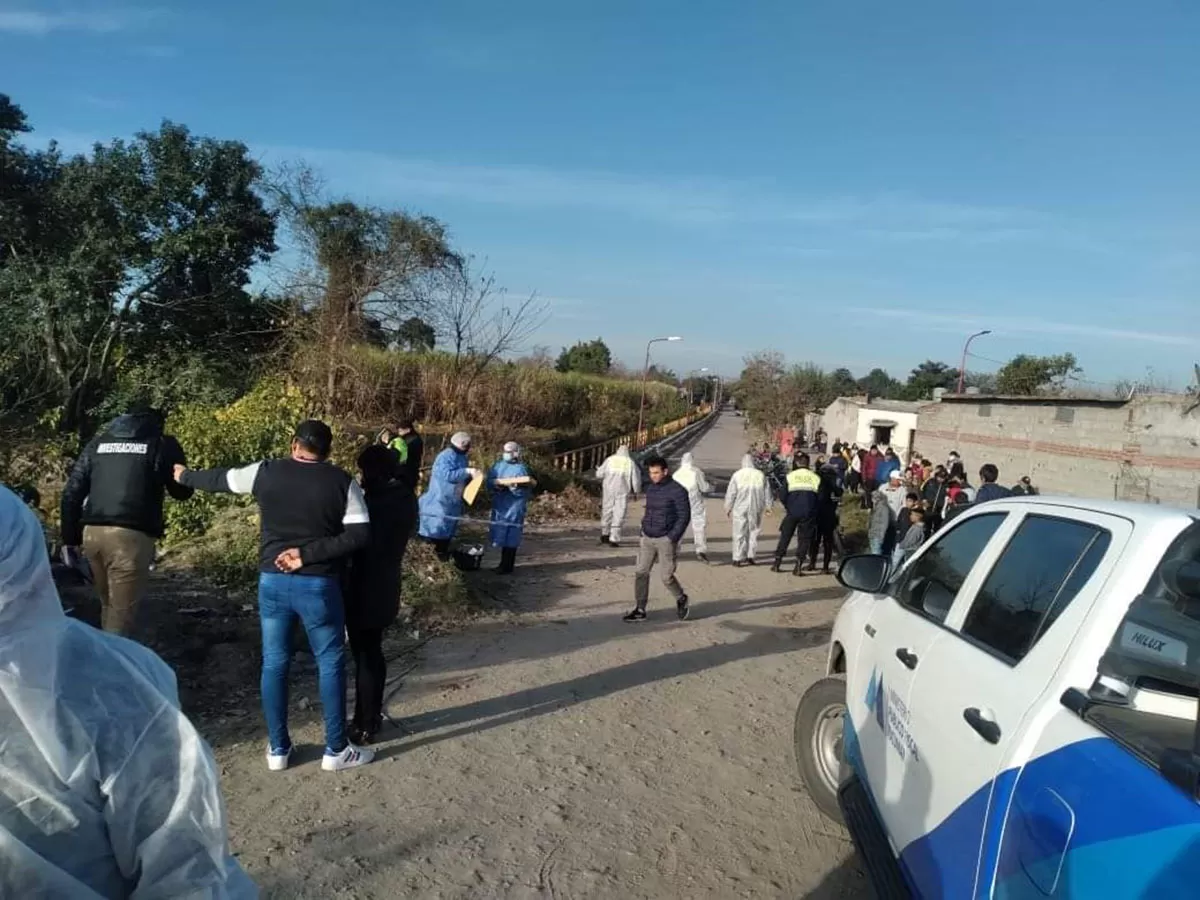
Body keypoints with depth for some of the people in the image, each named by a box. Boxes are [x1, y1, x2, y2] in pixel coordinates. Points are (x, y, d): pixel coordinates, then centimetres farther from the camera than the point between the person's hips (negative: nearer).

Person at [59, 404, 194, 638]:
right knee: (123, 613, -2)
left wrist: (69, 538, 20)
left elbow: (72, 494, 15)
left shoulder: (97, 443, 18)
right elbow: (182, 491, 9)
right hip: (131, 536, -5)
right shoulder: (162, 443, 4)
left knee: (109, 606, 22)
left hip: (92, 533, 5)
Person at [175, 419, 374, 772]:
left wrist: (184, 476, 35)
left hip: (273, 581, 3)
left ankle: (277, 748, 24)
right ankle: (336, 750, 15)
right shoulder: (342, 482, -6)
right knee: (331, 664, 8)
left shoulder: (266, 473, 0)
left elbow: (220, 479, 16)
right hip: (319, 585, -2)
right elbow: (360, 535, -13)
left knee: (274, 663, 15)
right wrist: (310, 552, -12)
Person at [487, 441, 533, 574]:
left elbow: (525, 490, -13)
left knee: (510, 538, -3)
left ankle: (507, 567, 5)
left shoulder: (521, 468, -8)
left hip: (514, 508, -6)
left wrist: (512, 487, -27)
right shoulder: (497, 466, 10)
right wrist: (496, 485, -16)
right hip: (499, 507, 6)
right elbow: (489, 483, 4)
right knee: (502, 537, 13)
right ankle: (504, 564, 25)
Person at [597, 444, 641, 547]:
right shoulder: (631, 462, 0)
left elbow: (599, 474, -2)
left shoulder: (610, 459, 1)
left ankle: (604, 534, 28)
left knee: (607, 511, 17)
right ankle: (614, 540, -2)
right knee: (618, 515, 2)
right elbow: (636, 479, 0)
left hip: (609, 490, 1)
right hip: (623, 492, -1)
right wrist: (637, 490, 16)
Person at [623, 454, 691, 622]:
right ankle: (639, 610, 8)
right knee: (641, 572, 1)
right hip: (647, 539, 6)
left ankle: (681, 599, 26)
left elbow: (684, 516, -12)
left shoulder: (677, 490, -12)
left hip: (666, 539, -6)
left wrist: (672, 539, -16)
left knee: (666, 576, -2)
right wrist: (643, 532, 12)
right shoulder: (650, 489, 9)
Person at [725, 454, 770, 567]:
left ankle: (738, 558, 3)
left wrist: (728, 508, 8)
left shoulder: (737, 475, -4)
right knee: (753, 532, 12)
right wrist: (768, 506, 15)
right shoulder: (760, 475, 2)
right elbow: (766, 493, 5)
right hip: (756, 509, 2)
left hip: (740, 509, -1)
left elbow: (731, 493, -2)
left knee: (739, 533, 3)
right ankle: (750, 557, 12)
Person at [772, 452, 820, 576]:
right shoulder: (815, 477, 2)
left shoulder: (790, 476, -1)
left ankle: (777, 562, 14)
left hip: (792, 511, 0)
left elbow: (782, 496, -4)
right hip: (808, 513, 0)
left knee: (785, 536, 13)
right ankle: (798, 566, 2)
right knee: (804, 539, 7)